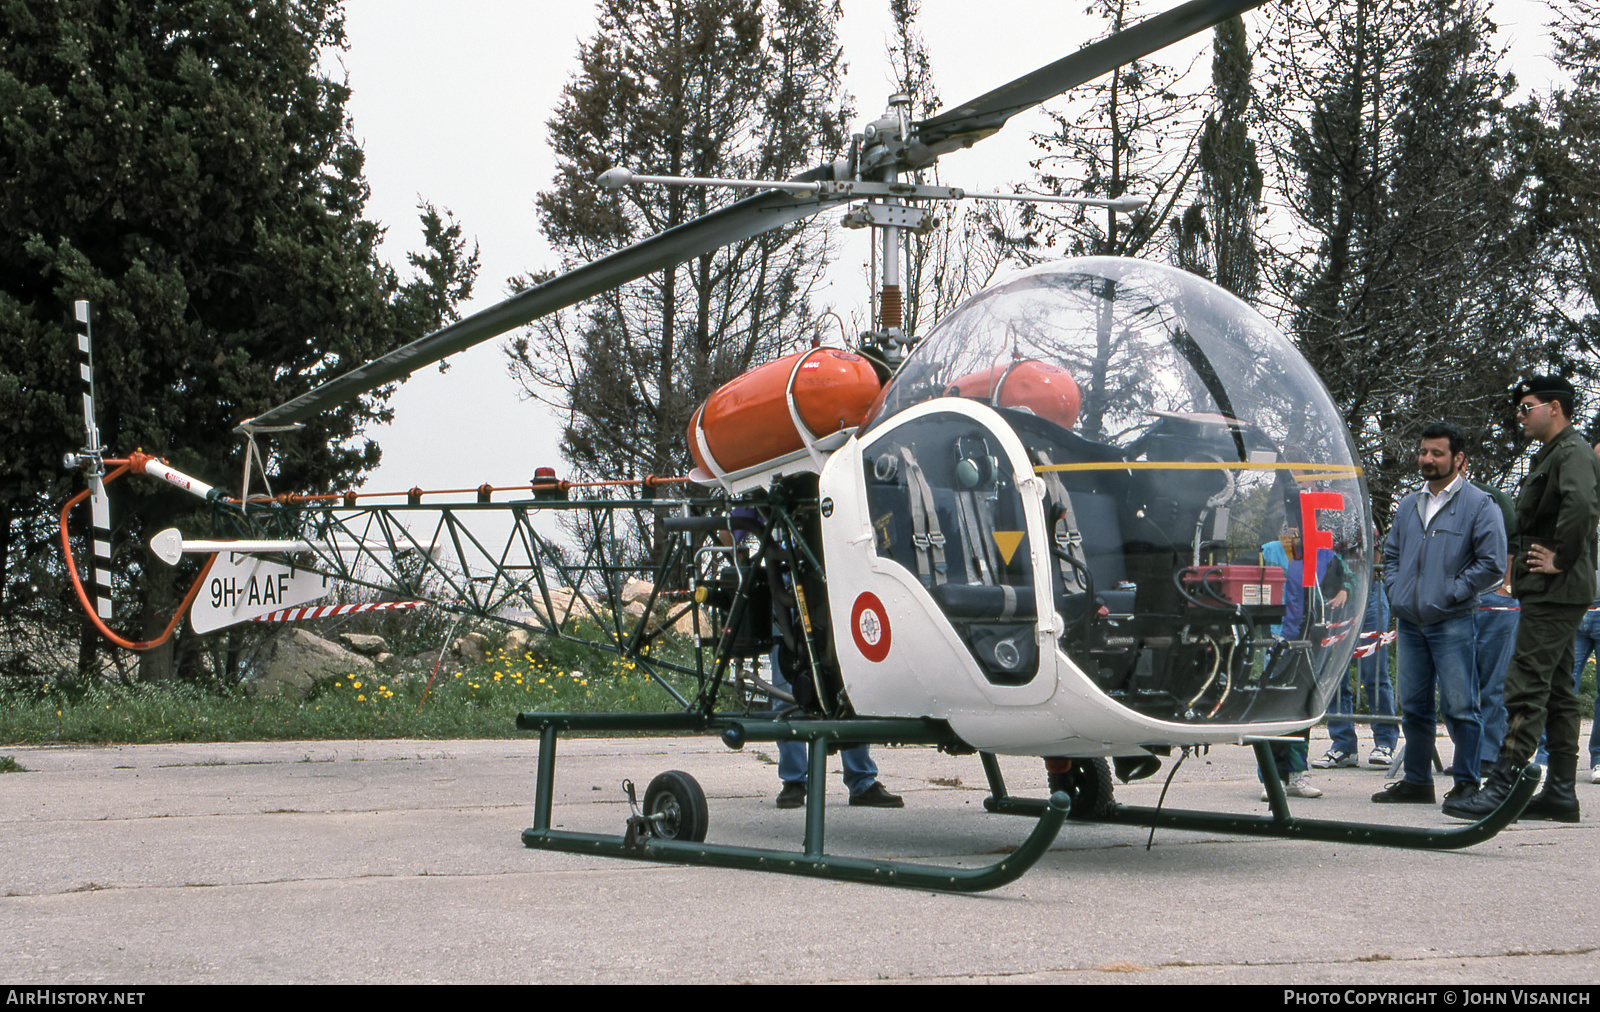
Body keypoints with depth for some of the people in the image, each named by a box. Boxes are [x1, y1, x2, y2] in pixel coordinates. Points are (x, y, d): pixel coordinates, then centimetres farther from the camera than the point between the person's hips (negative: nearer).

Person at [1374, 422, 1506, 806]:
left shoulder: (1478, 505, -4)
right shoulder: (1409, 505, 16)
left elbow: (1492, 563, -10)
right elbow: (1391, 553, 26)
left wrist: (1449, 593, -12)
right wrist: (1395, 591, 10)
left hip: (1453, 625, -6)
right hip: (1409, 623, 6)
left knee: (1459, 706, -5)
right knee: (1413, 706, 11)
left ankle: (1467, 782, 3)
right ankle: (1416, 781, 19)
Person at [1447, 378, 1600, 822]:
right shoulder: (1551, 454, 20)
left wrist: (1561, 560, -24)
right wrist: (1527, 557, 18)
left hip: (1556, 592, -11)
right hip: (1551, 592, 11)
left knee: (1526, 687, -12)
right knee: (1556, 690, 11)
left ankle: (1502, 788, -14)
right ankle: (1561, 792, 14)